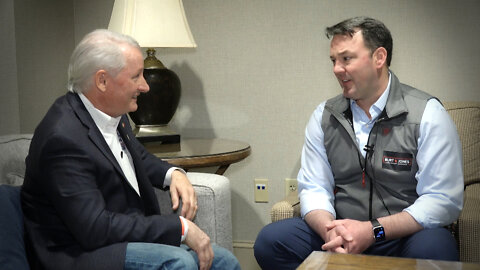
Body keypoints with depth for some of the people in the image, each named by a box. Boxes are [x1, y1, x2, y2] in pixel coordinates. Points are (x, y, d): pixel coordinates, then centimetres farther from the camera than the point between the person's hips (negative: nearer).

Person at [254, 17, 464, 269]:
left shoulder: (427, 114, -7)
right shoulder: (324, 116, 6)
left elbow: (444, 200, -12)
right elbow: (313, 188, 4)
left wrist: (373, 230, -22)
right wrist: (328, 228, -19)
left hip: (405, 236, -3)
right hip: (341, 232, 3)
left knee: (432, 248, -36)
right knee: (269, 241, -18)